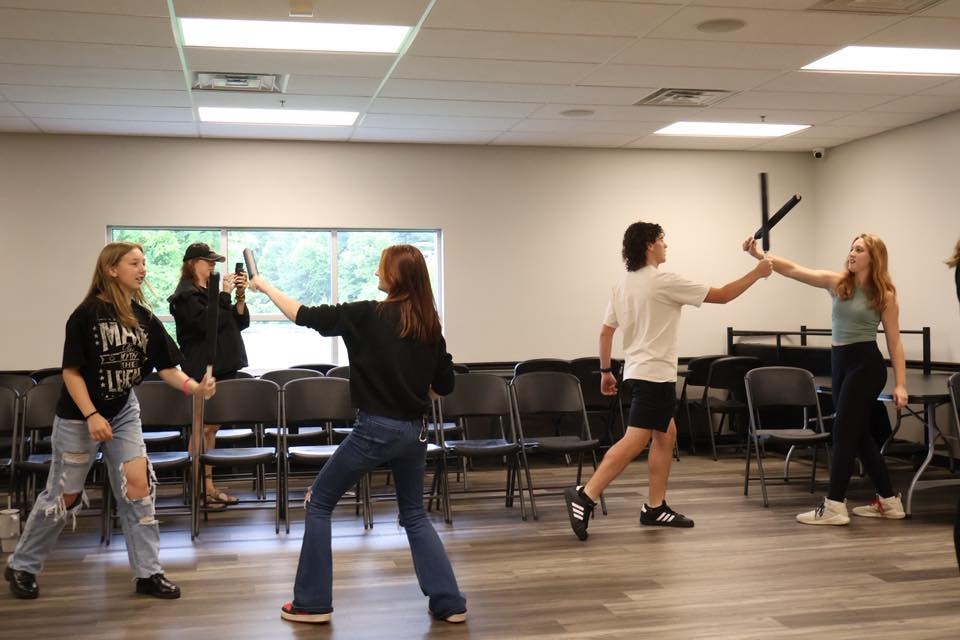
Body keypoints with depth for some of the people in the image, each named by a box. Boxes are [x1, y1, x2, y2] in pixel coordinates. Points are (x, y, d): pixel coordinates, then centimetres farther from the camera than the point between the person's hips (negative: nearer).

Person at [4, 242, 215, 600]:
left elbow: (166, 367, -4)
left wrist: (195, 387, -22)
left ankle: (148, 573, 6)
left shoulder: (143, 317, -3)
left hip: (124, 412, 5)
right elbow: (71, 372, -16)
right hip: (78, 416, -5)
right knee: (64, 496, 6)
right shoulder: (86, 314, -17)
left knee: (139, 484, -4)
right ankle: (21, 566, 28)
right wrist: (91, 416, -24)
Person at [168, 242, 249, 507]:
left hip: (222, 367, 8)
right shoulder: (186, 296, -7)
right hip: (203, 370, -8)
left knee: (212, 428, 10)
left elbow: (240, 323, 11)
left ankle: (209, 486, 15)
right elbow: (208, 323, -20)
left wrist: (240, 296, -3)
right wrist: (225, 294, -15)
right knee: (202, 428, -4)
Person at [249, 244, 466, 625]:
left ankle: (312, 603, 14)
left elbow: (305, 316, -4)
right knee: (414, 514, 21)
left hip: (375, 428, -5)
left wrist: (263, 286, 10)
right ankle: (450, 603, 15)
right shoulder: (429, 324, 4)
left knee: (319, 502, 12)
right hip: (414, 430, 6)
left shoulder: (367, 315, -11)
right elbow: (444, 385, 8)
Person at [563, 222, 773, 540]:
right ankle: (585, 496, -18)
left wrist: (605, 371, 21)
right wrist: (757, 273, 4)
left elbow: (605, 332, 11)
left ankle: (655, 507, 15)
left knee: (666, 435, 15)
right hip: (655, 374, -9)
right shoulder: (664, 281, -14)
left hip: (640, 371, 10)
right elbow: (722, 296, -7)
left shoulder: (622, 284, 9)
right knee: (635, 441, -12)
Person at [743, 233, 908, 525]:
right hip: (839, 361, 6)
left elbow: (894, 342, -6)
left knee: (844, 430, -7)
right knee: (859, 433, 12)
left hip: (866, 364, -6)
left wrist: (901, 384, -10)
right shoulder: (836, 282, 4)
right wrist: (760, 255, -15)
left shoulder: (884, 295, -7)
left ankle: (834, 506, -1)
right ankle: (889, 501, 24)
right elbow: (793, 270, -3)